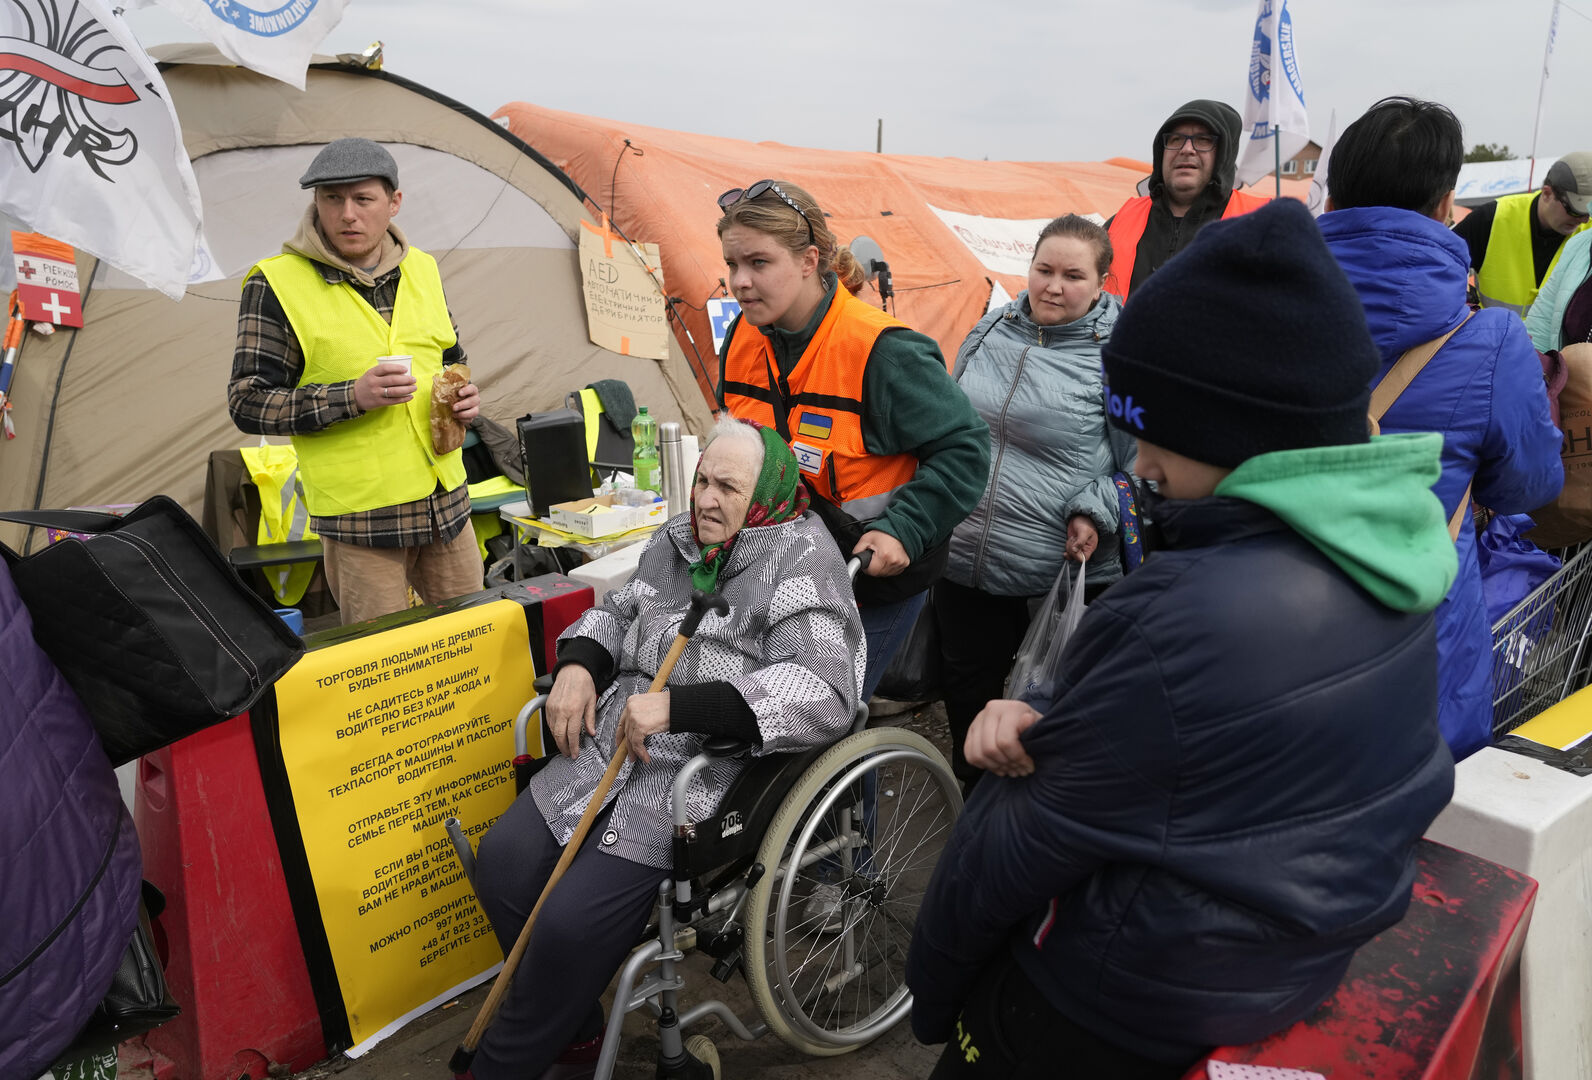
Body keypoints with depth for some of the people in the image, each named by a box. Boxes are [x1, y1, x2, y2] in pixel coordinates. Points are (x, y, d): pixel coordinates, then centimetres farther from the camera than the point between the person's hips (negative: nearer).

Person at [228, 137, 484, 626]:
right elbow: (248, 403, -7)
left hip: (447, 501, 5)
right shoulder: (276, 284, -6)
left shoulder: (421, 269, 9)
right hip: (358, 517, -5)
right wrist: (351, 397, -20)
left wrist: (464, 395, 0)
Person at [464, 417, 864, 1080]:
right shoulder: (679, 539, 9)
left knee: (572, 922, -17)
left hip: (709, 774, -7)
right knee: (504, 862, -2)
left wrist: (677, 705, -29)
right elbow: (618, 611, 24)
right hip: (614, 746, 8)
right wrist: (578, 663, 0)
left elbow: (825, 691, -27)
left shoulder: (802, 562, -14)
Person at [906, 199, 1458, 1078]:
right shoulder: (1375, 541, -6)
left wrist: (930, 994, -6)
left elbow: (1029, 837, -20)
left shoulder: (1189, 615, -33)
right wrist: (1046, 722, -16)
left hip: (1147, 992, -7)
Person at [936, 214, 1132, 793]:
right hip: (964, 563, 5)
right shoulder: (990, 331, 6)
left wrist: (1096, 512, -20)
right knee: (966, 686, 20)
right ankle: (972, 793, 45)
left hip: (1070, 573, -5)